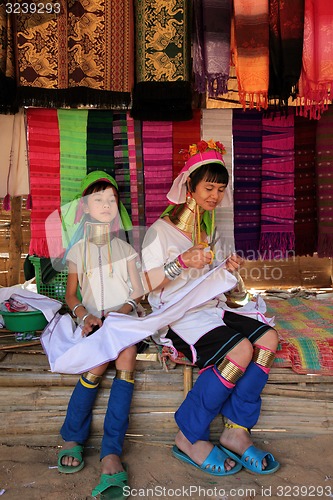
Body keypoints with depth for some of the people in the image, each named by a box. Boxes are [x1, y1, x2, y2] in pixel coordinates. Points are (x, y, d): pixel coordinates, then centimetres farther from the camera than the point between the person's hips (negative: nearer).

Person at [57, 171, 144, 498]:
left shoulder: (125, 249, 11)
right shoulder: (78, 251, 11)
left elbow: (137, 292, 7)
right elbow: (71, 295, 12)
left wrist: (119, 314, -13)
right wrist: (85, 316, -9)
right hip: (93, 320, 0)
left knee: (126, 353, -32)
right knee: (99, 360, -31)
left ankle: (111, 454, -35)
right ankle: (72, 440, -13)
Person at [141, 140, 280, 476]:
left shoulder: (209, 230, 19)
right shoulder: (161, 231, -4)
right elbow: (145, 285, -9)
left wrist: (227, 270, -1)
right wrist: (181, 262, -22)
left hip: (211, 309, 7)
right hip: (177, 315, -7)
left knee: (267, 337, -18)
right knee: (240, 350, -29)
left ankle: (236, 433, -10)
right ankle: (188, 438, -13)